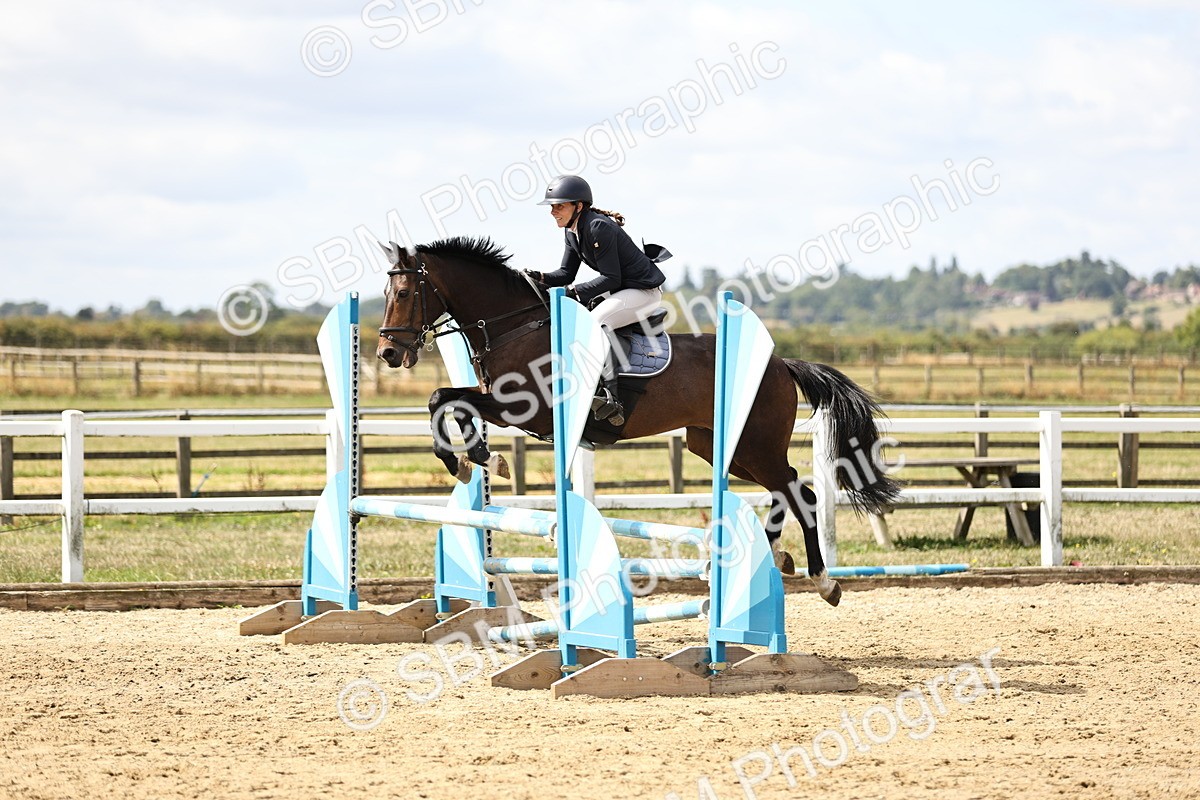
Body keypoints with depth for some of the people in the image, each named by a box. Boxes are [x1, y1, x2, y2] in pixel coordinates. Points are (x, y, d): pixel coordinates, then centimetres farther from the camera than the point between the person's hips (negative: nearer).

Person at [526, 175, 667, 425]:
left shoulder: (599, 228, -24)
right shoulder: (572, 231, 5)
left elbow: (611, 279, -24)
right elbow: (567, 273, 8)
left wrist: (575, 291, -27)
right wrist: (542, 278, -10)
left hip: (644, 291, -10)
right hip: (619, 289, 10)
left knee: (596, 321, -30)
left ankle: (610, 397, -35)